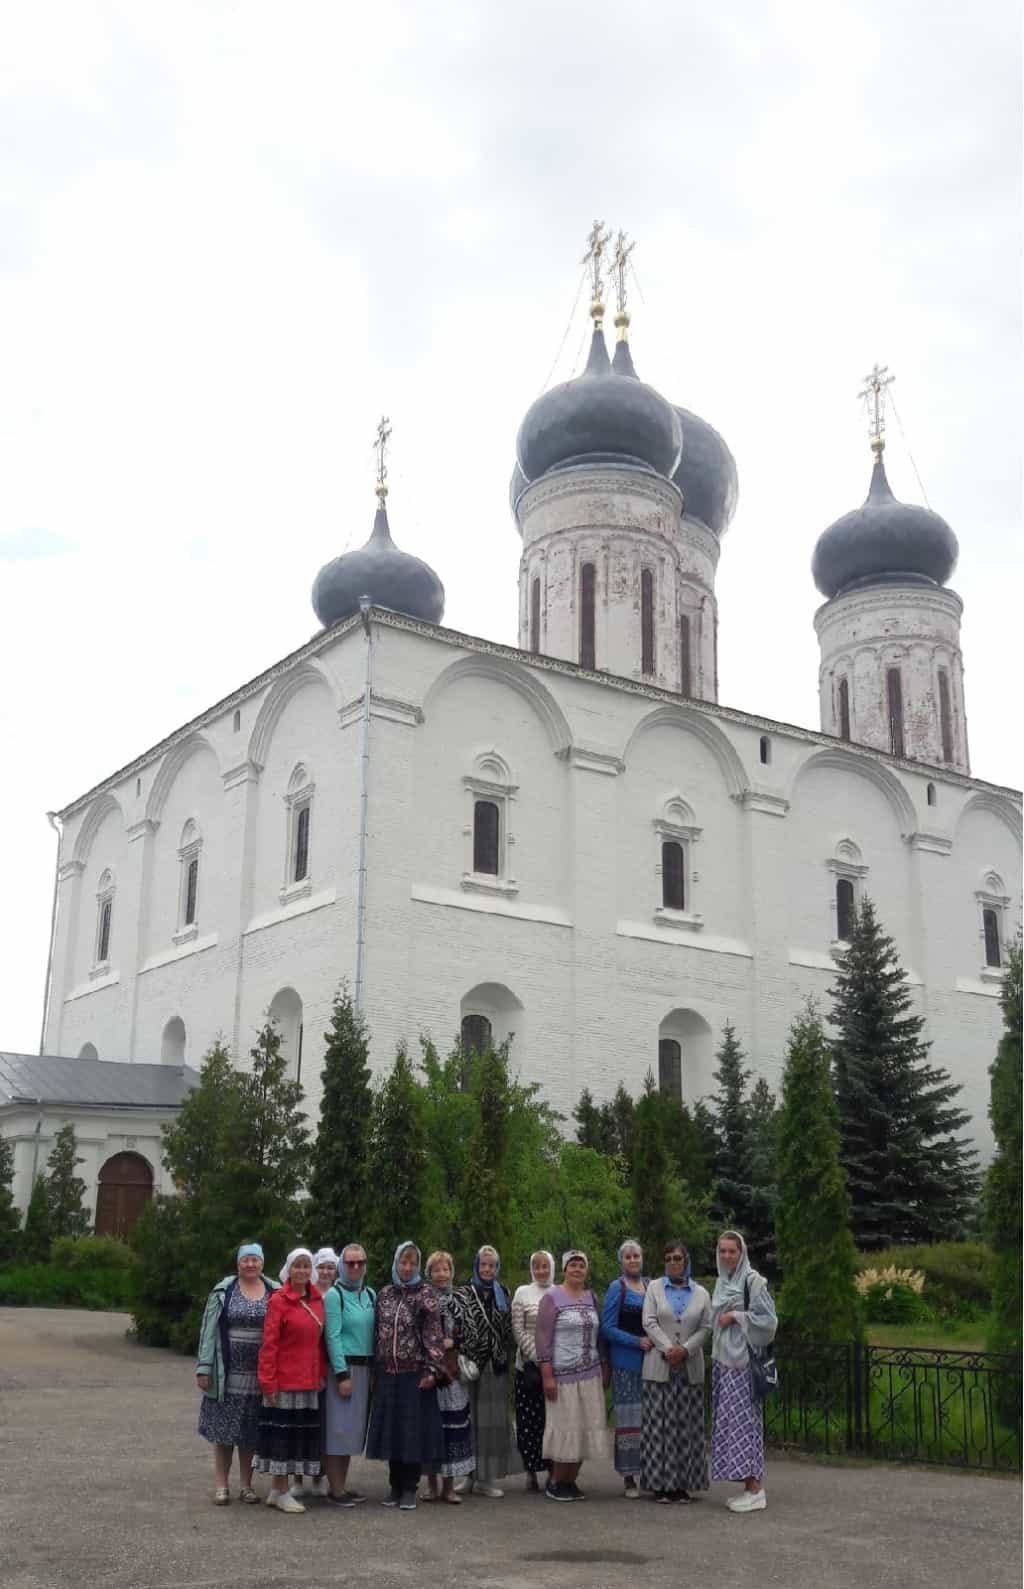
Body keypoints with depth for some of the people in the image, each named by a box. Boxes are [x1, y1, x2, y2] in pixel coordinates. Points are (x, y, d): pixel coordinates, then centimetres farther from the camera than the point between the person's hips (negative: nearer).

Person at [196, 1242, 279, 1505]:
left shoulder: (275, 1293, 4)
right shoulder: (223, 1291, 1)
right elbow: (209, 1331, 0)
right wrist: (204, 1368, -7)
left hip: (258, 1375, 1)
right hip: (227, 1373, -1)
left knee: (250, 1432, 8)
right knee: (223, 1429, 3)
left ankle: (246, 1484, 20)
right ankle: (221, 1485, 13)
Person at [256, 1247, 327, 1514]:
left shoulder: (317, 1300, 8)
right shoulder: (278, 1300, -9)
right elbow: (269, 1344, -12)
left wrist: (322, 1373, 8)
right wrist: (268, 1381, -14)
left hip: (309, 1380, 6)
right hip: (284, 1380, -6)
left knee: (300, 1431, 9)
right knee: (282, 1430, 0)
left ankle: (276, 1490, 21)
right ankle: (281, 1493, 10)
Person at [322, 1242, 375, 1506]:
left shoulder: (370, 1294, 11)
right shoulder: (334, 1295, -8)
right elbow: (333, 1337, -12)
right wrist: (342, 1375, -17)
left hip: (365, 1368, 6)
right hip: (342, 1367, -6)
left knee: (353, 1427, 11)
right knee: (338, 1427, -3)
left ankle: (342, 1485, 20)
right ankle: (335, 1489, 4)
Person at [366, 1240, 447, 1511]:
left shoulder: (425, 1294, -3)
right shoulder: (384, 1294, 8)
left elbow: (434, 1335, -7)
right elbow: (377, 1332, 11)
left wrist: (432, 1370, -14)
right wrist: (374, 1369, 9)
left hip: (415, 1373, -3)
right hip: (387, 1373, 3)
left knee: (414, 1429, -1)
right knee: (391, 1428, 7)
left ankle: (409, 1488, 9)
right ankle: (395, 1485, 19)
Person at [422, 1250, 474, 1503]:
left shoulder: (459, 1301, 10)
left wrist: (451, 1342, -7)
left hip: (453, 1370, 2)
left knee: (453, 1420, -1)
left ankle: (449, 1486, 8)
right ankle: (432, 1484, 11)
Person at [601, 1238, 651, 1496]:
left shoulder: (651, 1286, 11)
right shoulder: (617, 1288, -2)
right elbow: (607, 1327, -5)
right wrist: (637, 1341, -13)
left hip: (651, 1359, 4)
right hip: (626, 1362, -4)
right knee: (629, 1417, -3)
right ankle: (628, 1477, 4)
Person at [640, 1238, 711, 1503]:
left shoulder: (701, 1293, 10)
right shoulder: (654, 1288, 7)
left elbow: (705, 1327, 3)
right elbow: (649, 1322, -1)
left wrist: (685, 1349, -11)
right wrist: (667, 1349, -14)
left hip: (690, 1368, 1)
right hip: (659, 1367, -1)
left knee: (686, 1426, 0)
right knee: (660, 1424, -3)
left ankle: (683, 1482, 6)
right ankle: (660, 1483, 2)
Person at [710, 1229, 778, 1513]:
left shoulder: (752, 1281, -8)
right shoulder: (722, 1282, 14)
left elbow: (767, 1318, -12)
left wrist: (736, 1316, -13)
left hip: (743, 1360, -8)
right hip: (723, 1358, 8)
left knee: (743, 1419, -9)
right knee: (729, 1420, 6)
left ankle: (756, 1490, -5)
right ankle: (749, 1487, 11)